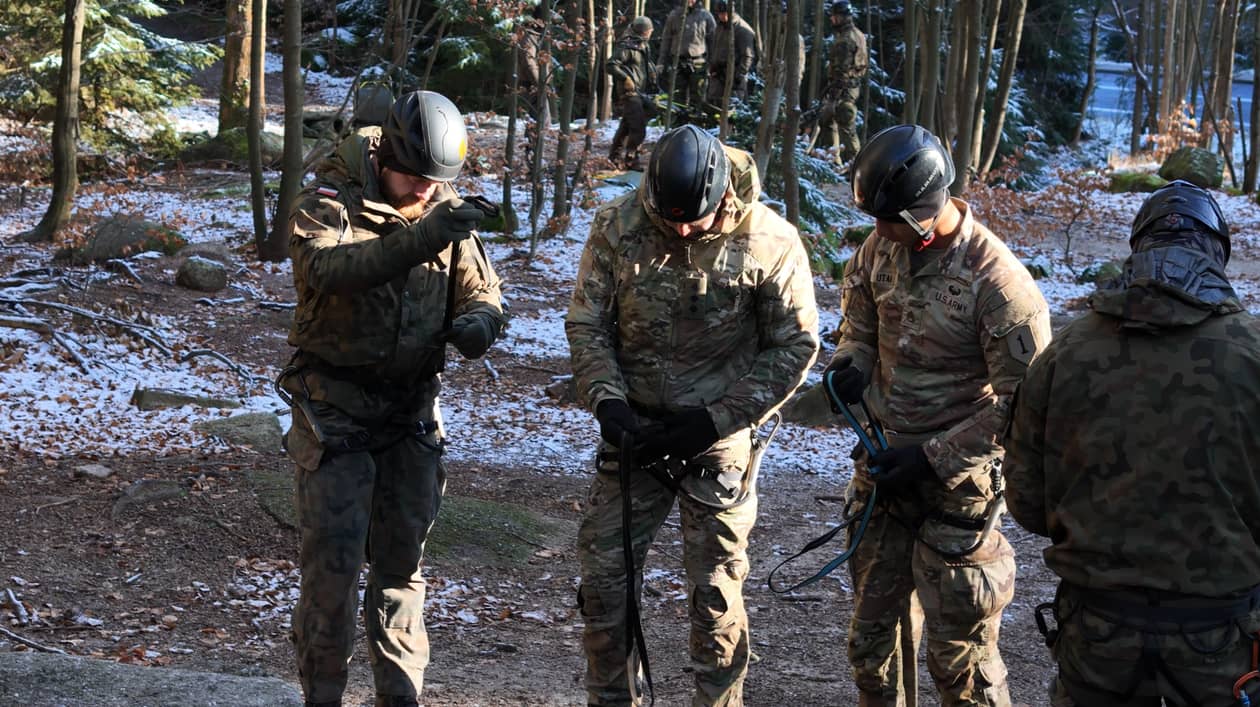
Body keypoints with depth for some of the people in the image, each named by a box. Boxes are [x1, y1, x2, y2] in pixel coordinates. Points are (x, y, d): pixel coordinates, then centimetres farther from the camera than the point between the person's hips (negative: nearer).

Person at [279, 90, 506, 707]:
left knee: (403, 557, 11)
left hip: (411, 409, 5)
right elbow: (327, 267, -34)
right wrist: (417, 240, -47)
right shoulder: (329, 201, -13)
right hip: (335, 407, -4)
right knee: (333, 557, -6)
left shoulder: (446, 213, 2)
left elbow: (481, 292, 2)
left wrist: (477, 322, -23)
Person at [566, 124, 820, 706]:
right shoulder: (617, 227, -8)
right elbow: (586, 324, 2)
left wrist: (717, 419, -12)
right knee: (603, 575, 5)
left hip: (719, 440, -2)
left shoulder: (771, 242, -14)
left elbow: (795, 345, -6)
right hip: (633, 430, 3)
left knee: (716, 592, 3)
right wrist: (606, 400, -14)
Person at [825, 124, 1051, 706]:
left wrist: (933, 458, -20)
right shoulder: (879, 250, -2)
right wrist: (849, 366, -9)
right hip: (882, 466, 6)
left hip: (957, 484, -6)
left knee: (959, 653, 3)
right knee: (871, 634, 18)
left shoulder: (998, 283, -22)